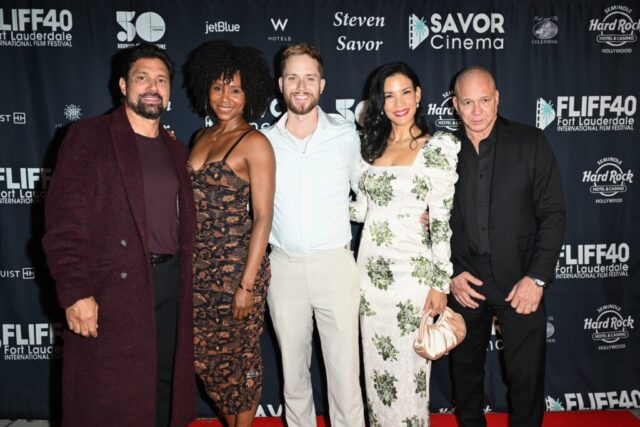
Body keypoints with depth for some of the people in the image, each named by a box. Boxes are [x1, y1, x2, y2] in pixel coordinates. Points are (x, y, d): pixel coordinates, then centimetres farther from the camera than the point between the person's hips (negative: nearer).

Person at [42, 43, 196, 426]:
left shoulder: (178, 151, 14)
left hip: (170, 282, 5)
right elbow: (64, 221, -10)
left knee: (164, 388, 15)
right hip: (111, 288, -5)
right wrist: (75, 291, -16)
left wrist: (183, 280, 9)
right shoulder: (89, 136, -3)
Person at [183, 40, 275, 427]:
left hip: (237, 263, -6)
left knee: (241, 354, 8)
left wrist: (247, 283, -16)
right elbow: (196, 203, 13)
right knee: (204, 355, 14)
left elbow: (263, 217, -13)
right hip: (198, 264, 7)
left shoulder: (255, 143, -9)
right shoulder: (202, 137, 11)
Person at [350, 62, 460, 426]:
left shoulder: (438, 146, -6)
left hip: (412, 270, -5)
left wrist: (440, 283, -11)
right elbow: (361, 210, 11)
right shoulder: (373, 146, 9)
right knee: (376, 363, 14)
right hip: (371, 269, 5)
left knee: (408, 365, 6)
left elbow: (441, 220, -9)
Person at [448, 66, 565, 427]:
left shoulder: (531, 142, -4)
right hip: (464, 281, 2)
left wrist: (537, 277, -11)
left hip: (520, 280, -1)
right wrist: (450, 273, -4)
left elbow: (553, 214, -5)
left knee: (527, 374, 6)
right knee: (465, 368, 16)